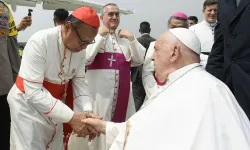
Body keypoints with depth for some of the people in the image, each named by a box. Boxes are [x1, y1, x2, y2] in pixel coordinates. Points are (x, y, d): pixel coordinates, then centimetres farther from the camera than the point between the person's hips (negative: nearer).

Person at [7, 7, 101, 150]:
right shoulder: (39, 42, -28)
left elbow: (79, 82, -4)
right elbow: (33, 92, -31)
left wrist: (87, 111, -23)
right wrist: (71, 117, -34)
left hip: (56, 105, 6)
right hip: (28, 104, -6)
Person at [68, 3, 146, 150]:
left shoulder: (126, 36, 13)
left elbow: (139, 61, 8)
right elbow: (86, 58, -13)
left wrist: (131, 39, -4)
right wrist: (100, 36, -10)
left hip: (122, 91, 4)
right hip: (99, 90, -4)